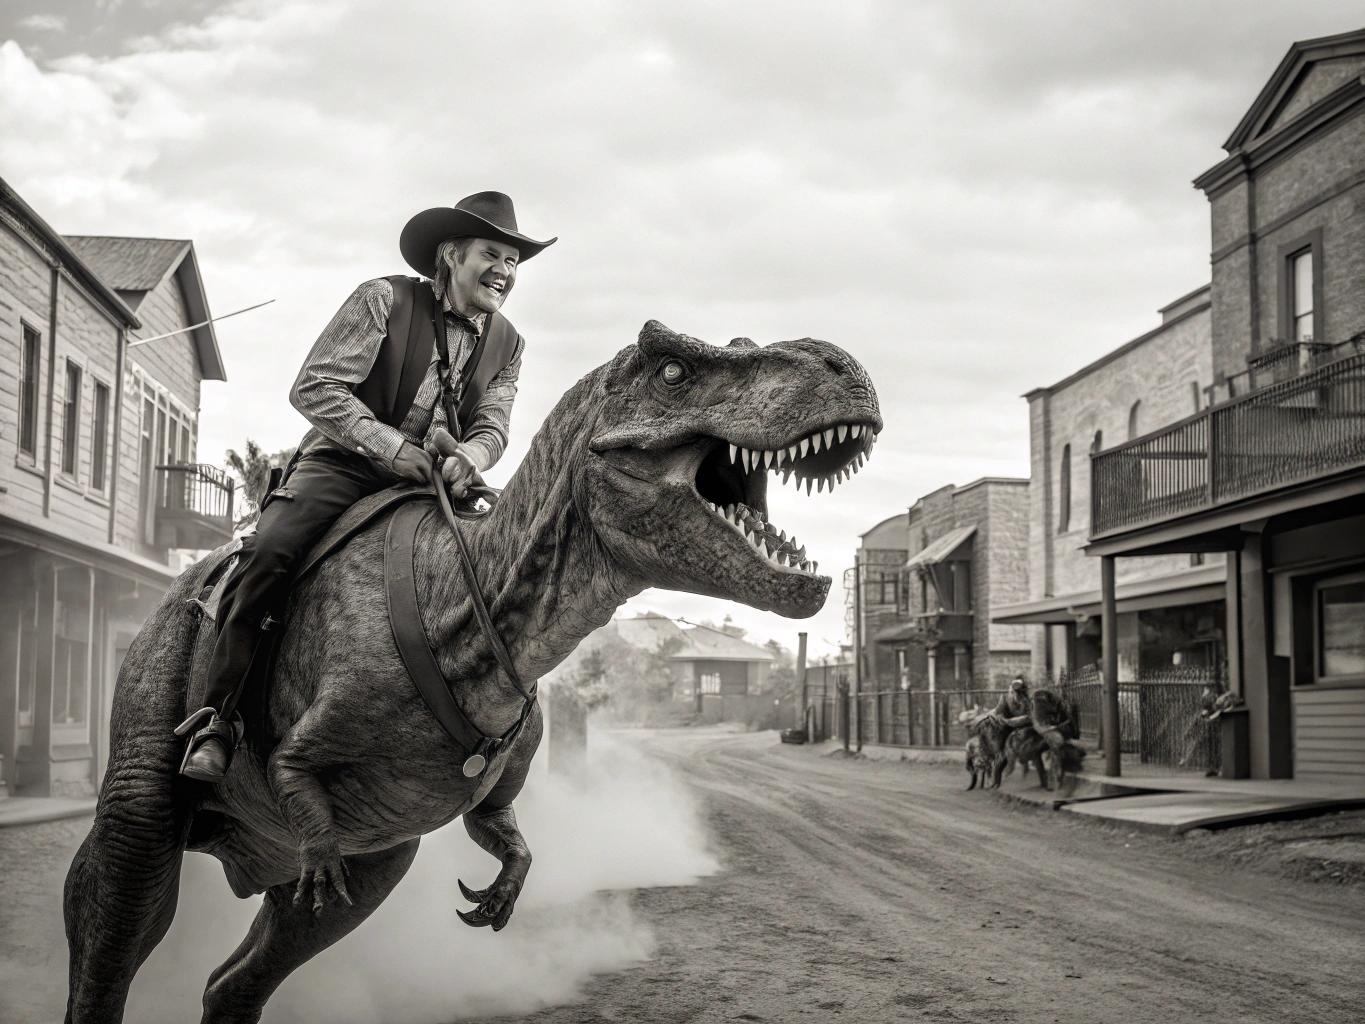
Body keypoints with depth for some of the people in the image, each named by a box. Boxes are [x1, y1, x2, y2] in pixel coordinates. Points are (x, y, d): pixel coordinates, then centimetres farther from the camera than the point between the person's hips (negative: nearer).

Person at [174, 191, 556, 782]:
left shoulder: (507, 344, 9)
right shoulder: (384, 300, -7)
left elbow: (492, 425, 4)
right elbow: (314, 387, -12)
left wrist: (467, 458, -22)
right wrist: (390, 444, -22)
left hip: (433, 482, 4)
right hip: (343, 464, -4)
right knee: (268, 554, -28)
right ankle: (218, 718, -17)